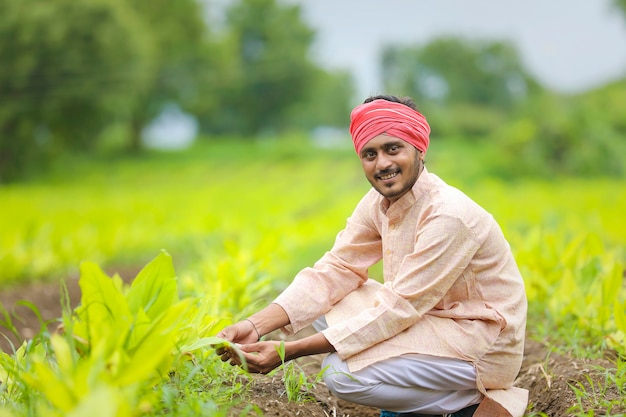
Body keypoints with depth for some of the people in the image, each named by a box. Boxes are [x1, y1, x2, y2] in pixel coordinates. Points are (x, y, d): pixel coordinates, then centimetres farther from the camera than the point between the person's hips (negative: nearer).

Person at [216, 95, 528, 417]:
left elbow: (398, 308, -27)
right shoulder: (379, 202, -1)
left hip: (480, 341, -8)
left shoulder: (449, 215, -26)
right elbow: (335, 270, -4)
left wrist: (290, 351, -30)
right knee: (321, 304, 1)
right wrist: (256, 326, -19)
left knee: (342, 372, -22)